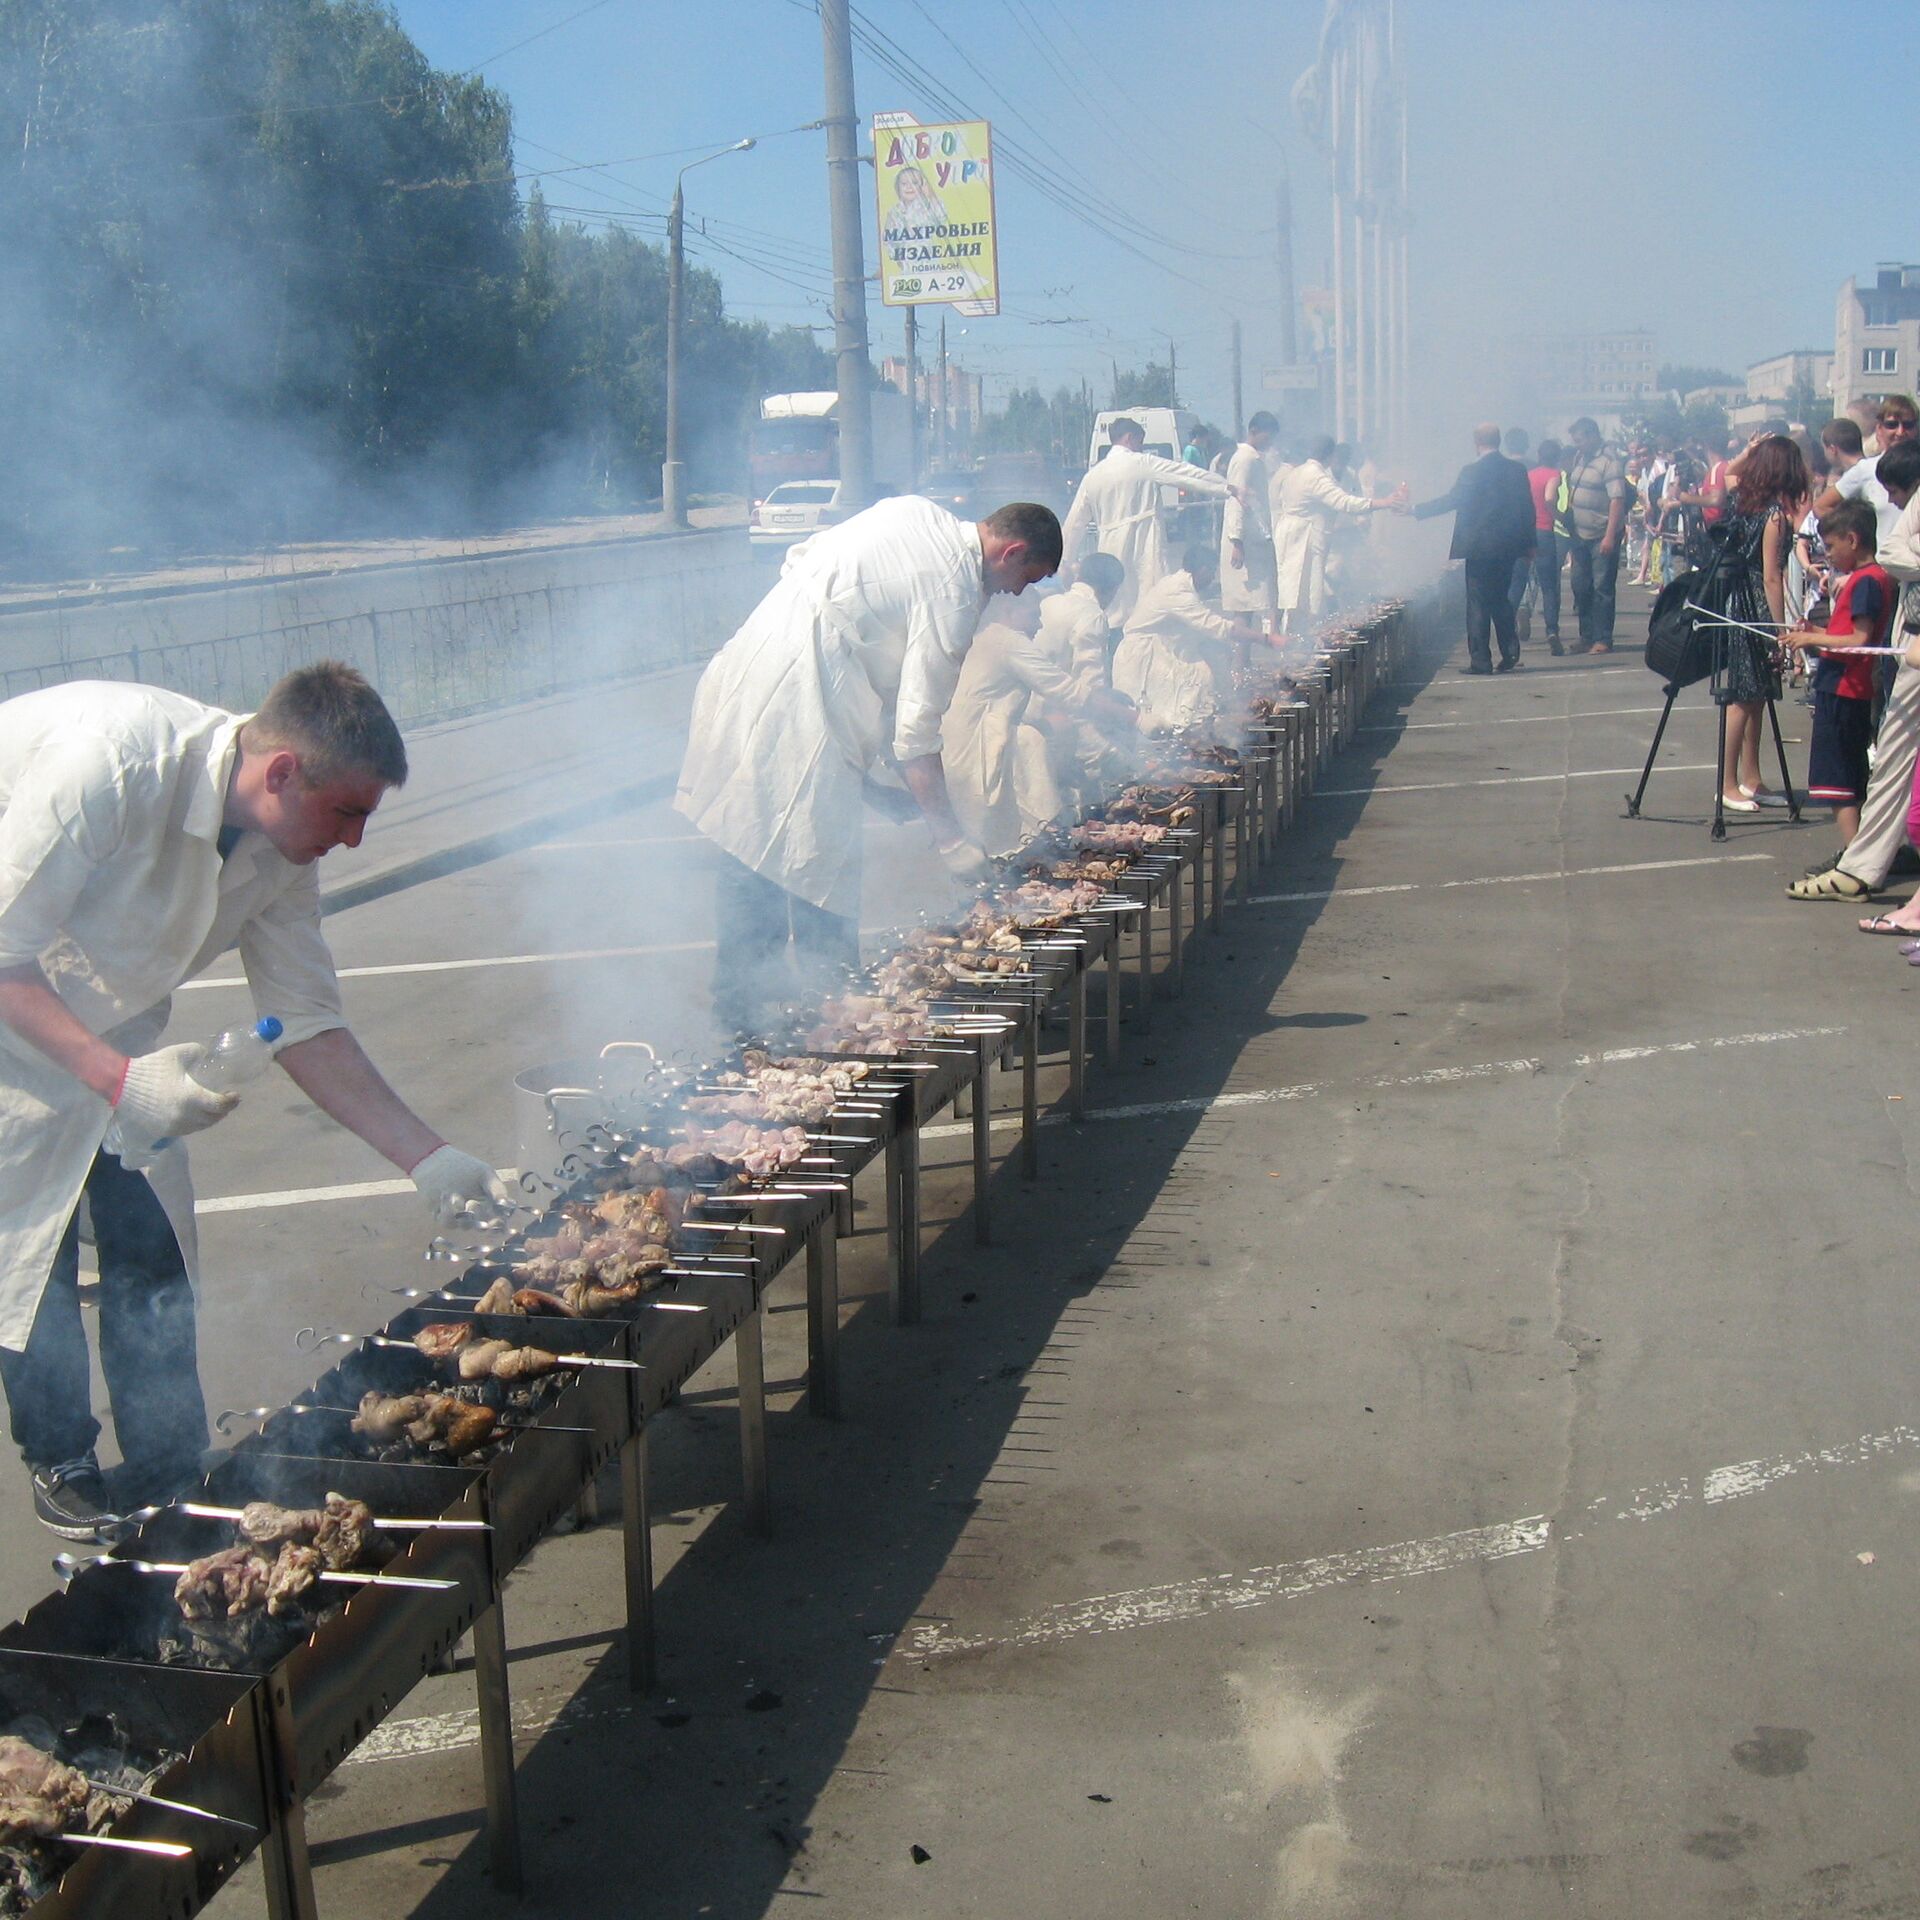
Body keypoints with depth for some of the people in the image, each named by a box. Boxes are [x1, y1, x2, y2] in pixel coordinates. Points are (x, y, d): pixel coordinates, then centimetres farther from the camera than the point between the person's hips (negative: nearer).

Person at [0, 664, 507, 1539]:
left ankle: (171, 1491, 14)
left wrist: (429, 1159, -8)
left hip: (107, 1019, 6)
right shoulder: (110, 759, -34)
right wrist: (117, 1077, -37)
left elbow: (306, 1024, -5)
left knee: (151, 1241, 2)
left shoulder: (280, 852, -12)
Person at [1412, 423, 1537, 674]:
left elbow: (1451, 500, -14)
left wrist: (1416, 510, -7)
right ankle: (1510, 652, 10)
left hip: (1480, 547, -5)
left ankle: (1480, 660, 0)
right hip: (1508, 547, 5)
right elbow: (1528, 509, 8)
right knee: (1500, 599, 18)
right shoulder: (1517, 470, 5)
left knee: (1477, 604, 1)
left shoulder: (1472, 471, -12)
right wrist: (1528, 544, 16)